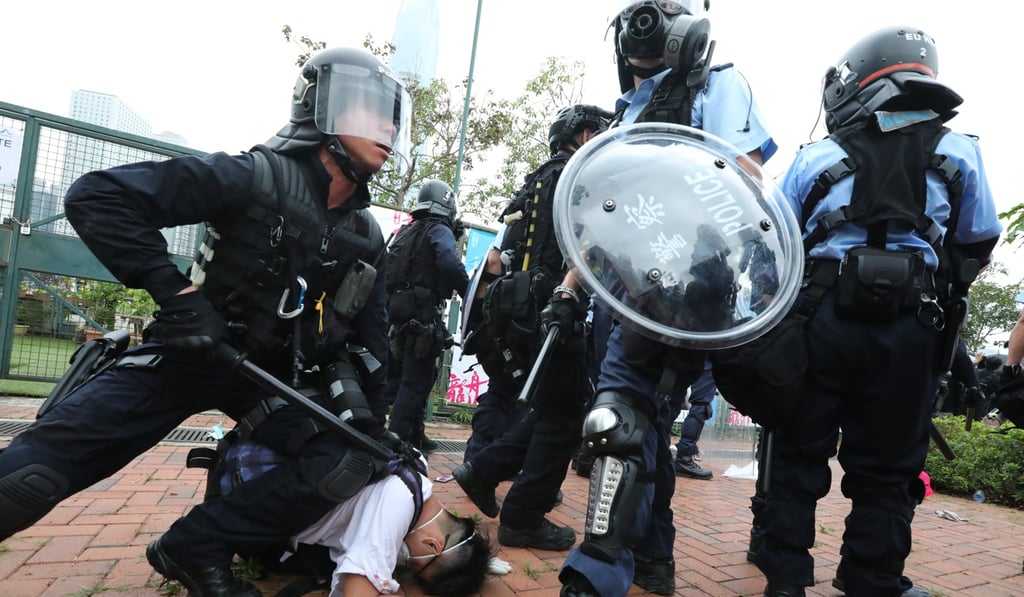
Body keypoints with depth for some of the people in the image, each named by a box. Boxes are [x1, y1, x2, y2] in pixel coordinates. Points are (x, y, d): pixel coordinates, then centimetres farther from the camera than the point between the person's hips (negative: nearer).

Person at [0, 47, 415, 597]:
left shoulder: (366, 236, 5)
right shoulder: (257, 177, -13)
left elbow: (370, 337, 13)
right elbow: (97, 196, -16)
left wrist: (369, 418, 7)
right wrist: (173, 288, -23)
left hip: (273, 378, 5)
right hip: (186, 355, -4)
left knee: (348, 465, -16)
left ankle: (194, 548, -2)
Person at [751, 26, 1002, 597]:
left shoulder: (817, 157, 6)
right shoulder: (960, 152, 10)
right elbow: (978, 244, 16)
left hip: (822, 318, -1)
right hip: (909, 328, 1)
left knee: (798, 452, 8)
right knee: (885, 466, 10)